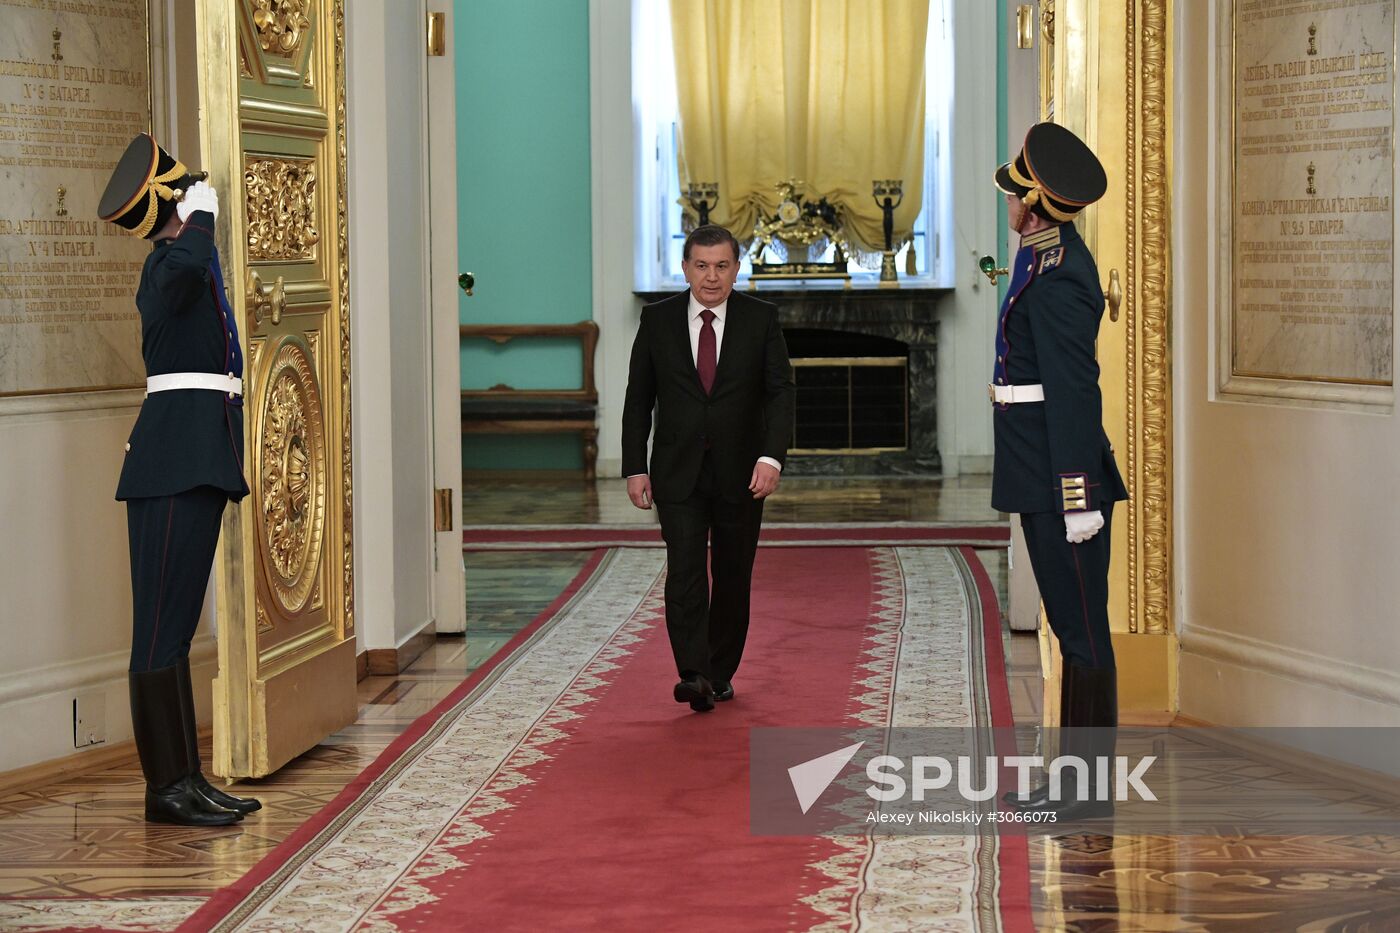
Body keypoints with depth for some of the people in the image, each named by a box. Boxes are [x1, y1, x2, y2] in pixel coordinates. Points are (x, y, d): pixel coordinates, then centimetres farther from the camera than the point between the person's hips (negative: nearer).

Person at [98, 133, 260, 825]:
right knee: (165, 620, -7)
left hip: (199, 451, 10)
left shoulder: (177, 267, 19)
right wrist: (203, 213, -21)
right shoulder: (170, 264, -11)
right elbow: (188, 264, -36)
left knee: (175, 620, 11)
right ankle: (167, 786, -5)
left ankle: (185, 777, 15)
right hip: (178, 459, -10)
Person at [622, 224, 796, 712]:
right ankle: (693, 676, -20)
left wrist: (771, 456, -19)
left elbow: (780, 392, -5)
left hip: (741, 473, 1)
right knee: (684, 571, -13)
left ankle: (721, 674, 21)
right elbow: (638, 398, 6)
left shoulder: (761, 319, 0)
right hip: (678, 472, 0)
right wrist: (635, 467, -1)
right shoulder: (658, 319, 2)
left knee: (733, 577, 8)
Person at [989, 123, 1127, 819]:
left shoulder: (1056, 279, -18)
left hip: (1063, 480, -10)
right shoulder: (1050, 261, 13)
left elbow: (1074, 392, -22)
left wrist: (1079, 496, -23)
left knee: (1082, 630, -3)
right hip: (1042, 482, 10)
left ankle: (1088, 787, 3)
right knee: (1072, 625, 13)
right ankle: (1075, 772, 21)